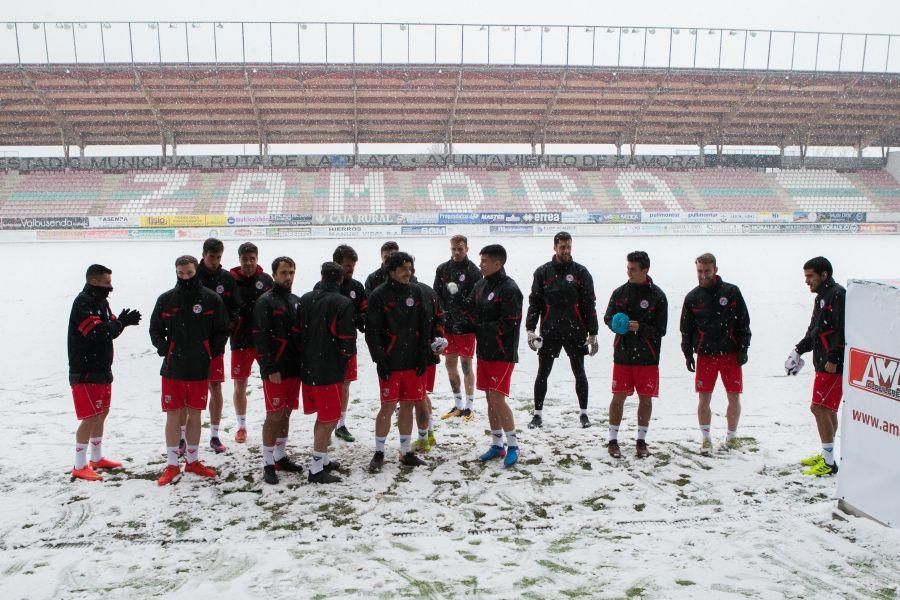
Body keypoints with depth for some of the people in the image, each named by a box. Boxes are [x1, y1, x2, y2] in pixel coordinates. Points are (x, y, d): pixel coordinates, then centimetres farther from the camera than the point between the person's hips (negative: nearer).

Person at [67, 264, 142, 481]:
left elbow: (109, 329, 8)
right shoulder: (83, 303, -17)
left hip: (102, 370, 10)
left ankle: (97, 458, 31)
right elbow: (98, 332, -26)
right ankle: (79, 467, 4)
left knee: (102, 414, 18)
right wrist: (122, 322, -18)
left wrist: (121, 321, -11)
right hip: (86, 372, -10)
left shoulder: (100, 301, 12)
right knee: (90, 417, -6)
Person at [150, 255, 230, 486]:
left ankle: (192, 461, 24)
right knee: (173, 416, 3)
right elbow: (155, 330, 11)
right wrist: (164, 350, -2)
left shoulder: (211, 299, 0)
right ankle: (172, 465, 12)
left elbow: (223, 330, 6)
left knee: (194, 415, 11)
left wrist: (212, 353, -3)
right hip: (173, 369, 0)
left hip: (200, 369, 0)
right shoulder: (165, 300, 2)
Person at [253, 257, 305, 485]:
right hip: (275, 371, -7)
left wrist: (303, 364, 12)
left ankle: (280, 456, 26)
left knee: (286, 414, 14)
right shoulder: (265, 302, -8)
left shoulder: (296, 301, 14)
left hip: (294, 369, 7)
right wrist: (270, 369, -18)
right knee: (274, 416, -4)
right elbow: (260, 338, -13)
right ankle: (268, 464, 5)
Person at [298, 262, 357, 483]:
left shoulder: (305, 299, 4)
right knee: (329, 420, 2)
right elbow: (347, 340, -15)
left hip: (307, 368, 7)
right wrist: (348, 355, 6)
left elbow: (298, 332, 9)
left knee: (322, 417, 20)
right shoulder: (343, 303, -14)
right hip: (330, 371, -7)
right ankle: (316, 469, 4)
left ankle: (322, 459, 30)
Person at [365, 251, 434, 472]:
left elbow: (426, 326, 8)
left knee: (408, 406, 10)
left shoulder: (418, 292, 6)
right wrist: (380, 360, -11)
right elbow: (372, 331, -7)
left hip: (413, 363, 4)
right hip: (390, 363, -4)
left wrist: (424, 357, 2)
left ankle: (406, 452, 23)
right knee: (388, 407, -1)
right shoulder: (379, 295, -6)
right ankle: (378, 453, 14)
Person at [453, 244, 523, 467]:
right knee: (490, 398, 11)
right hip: (484, 351, 8)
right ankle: (497, 445, 22)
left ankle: (513, 445, 4)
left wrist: (475, 328, -21)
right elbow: (471, 311, 15)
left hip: (502, 354, -7)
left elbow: (507, 325, -20)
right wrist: (465, 325, -7)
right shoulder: (481, 285, 9)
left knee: (497, 397, -10)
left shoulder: (509, 290, -15)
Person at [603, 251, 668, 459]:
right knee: (619, 396, 3)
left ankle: (641, 440, 22)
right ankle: (613, 440, 14)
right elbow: (608, 318, 12)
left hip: (647, 357, -1)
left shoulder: (657, 296, -4)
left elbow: (660, 330, -5)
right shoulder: (619, 292, 4)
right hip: (622, 354, 1)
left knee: (645, 398, 7)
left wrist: (640, 327, -21)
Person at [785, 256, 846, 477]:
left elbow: (843, 331, -21)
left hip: (835, 365, -10)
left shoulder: (838, 295, -14)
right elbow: (814, 330, 24)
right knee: (828, 409, 15)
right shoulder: (822, 296, 18)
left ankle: (829, 463, -6)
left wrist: (833, 359, -23)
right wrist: (799, 350, 15)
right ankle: (826, 455, 25)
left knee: (819, 407, -11)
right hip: (823, 363, 10)